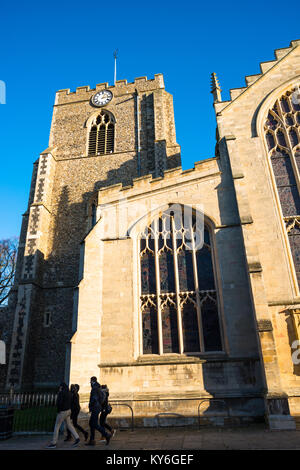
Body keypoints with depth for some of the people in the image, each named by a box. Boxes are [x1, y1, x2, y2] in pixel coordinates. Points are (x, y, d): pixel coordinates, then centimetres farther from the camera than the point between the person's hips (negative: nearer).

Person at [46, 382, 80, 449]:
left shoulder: (61, 393, -18)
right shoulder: (68, 392, 7)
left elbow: (59, 402, -23)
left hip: (62, 412, -8)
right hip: (68, 410, 8)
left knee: (56, 427, 5)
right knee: (69, 425, 13)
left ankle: (53, 443, 13)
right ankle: (77, 438, 9)